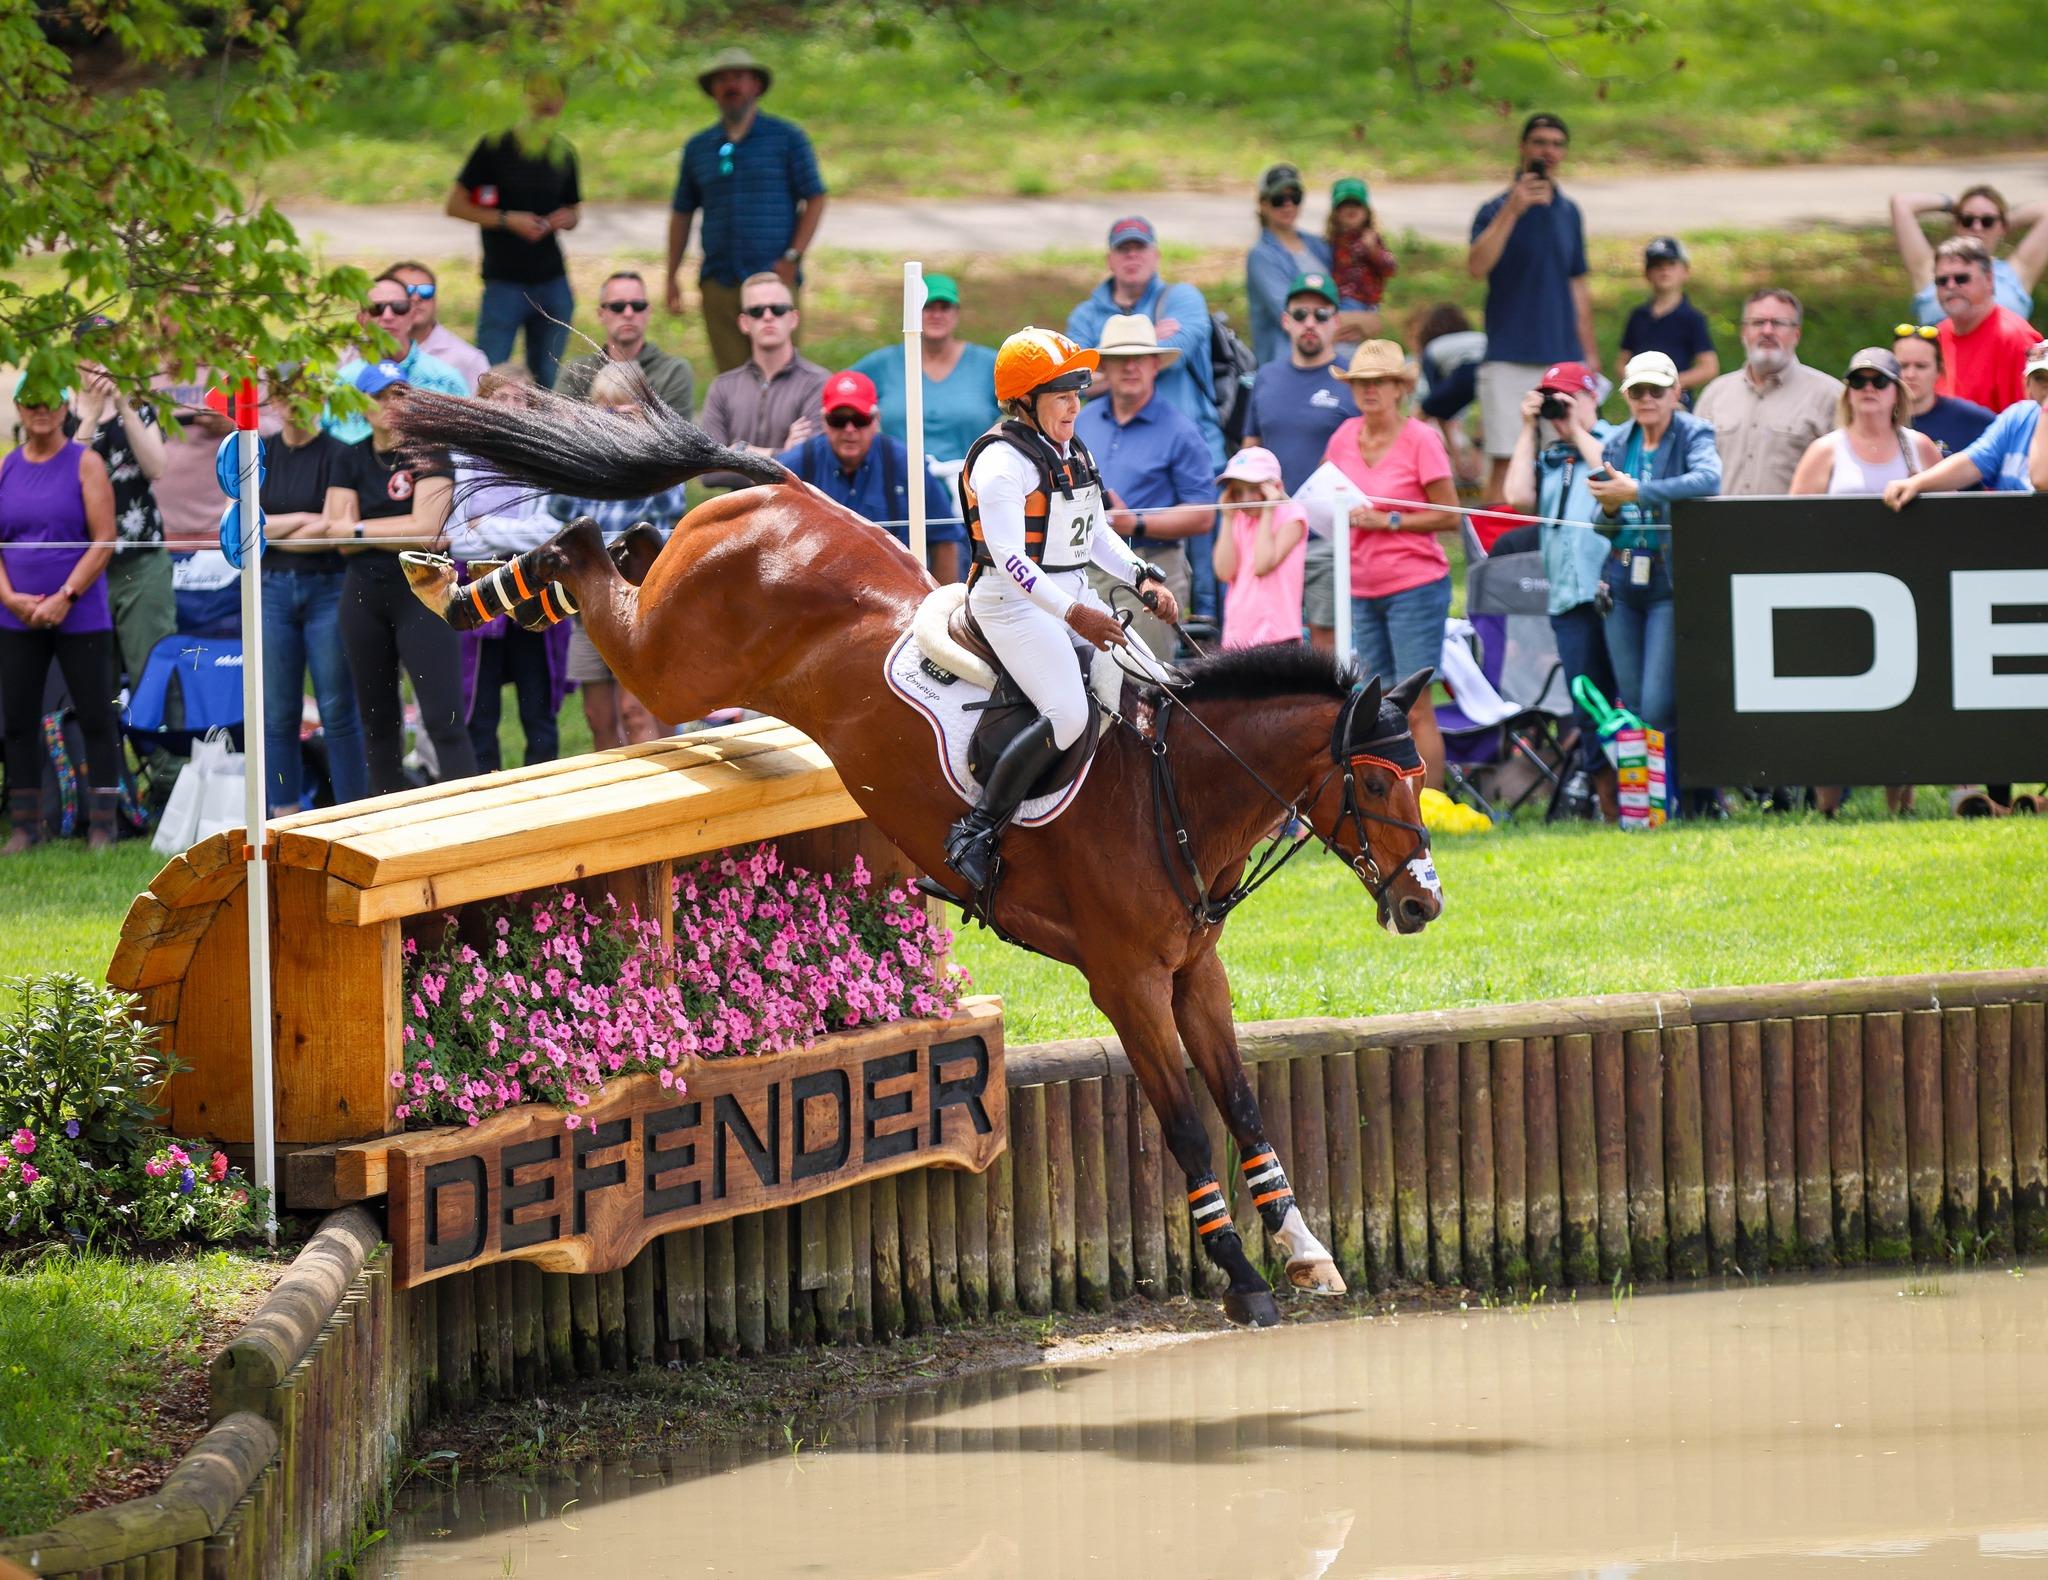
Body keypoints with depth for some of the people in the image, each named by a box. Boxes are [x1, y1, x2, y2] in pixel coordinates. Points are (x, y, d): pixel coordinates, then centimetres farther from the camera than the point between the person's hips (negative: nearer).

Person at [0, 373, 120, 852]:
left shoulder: (85, 465, -2)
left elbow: (104, 540, -8)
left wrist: (63, 598, -15)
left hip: (79, 617, -4)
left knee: (96, 719, -3)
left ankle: (102, 829, 0)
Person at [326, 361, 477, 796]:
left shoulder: (429, 454, -4)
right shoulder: (350, 461, 8)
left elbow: (427, 530, -15)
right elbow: (342, 541, -1)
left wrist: (360, 528, -7)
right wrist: (398, 532, -12)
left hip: (422, 595, -5)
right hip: (365, 596, 5)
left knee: (444, 719, -12)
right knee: (376, 718, 11)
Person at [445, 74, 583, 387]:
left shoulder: (562, 153, 9)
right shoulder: (495, 147, -4)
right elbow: (454, 206, -3)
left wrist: (568, 218, -3)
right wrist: (507, 220, -15)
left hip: (553, 282, 4)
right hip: (504, 282, -4)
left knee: (546, 381, 6)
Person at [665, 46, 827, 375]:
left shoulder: (787, 138, 5)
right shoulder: (698, 148, 15)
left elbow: (814, 200, 3)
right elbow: (682, 213, 19)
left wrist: (793, 258, -8)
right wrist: (671, 276, 12)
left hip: (773, 277, -3)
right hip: (719, 283, 3)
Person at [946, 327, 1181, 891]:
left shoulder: (1076, 454, 14)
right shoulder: (1003, 460, -15)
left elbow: (1098, 536, 22)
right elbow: (1008, 556, -23)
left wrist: (1144, 581, 4)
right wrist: (1073, 614, -29)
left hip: (1075, 594, 9)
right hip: (1014, 601, -9)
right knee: (1067, 714, -25)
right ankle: (976, 833, -20)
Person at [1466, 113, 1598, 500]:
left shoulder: (1568, 213, 13)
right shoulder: (1497, 209, -2)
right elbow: (1476, 267, -20)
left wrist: (1588, 349, 17)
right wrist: (1512, 211, -25)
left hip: (1563, 359, 4)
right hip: (1509, 359, -4)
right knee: (1506, 462, -8)